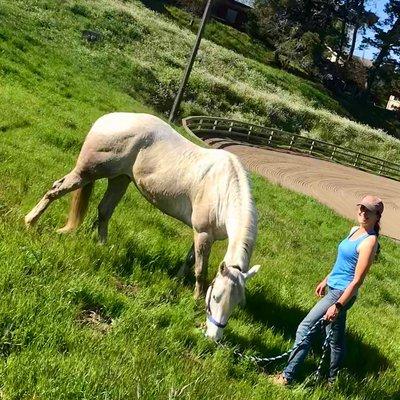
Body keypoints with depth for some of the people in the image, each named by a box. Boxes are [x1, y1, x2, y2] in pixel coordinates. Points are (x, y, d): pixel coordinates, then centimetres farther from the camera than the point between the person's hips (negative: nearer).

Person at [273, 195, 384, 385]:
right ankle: (332, 380, 34)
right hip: (334, 289, 9)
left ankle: (287, 376, 2)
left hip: (341, 294, -9)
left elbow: (357, 280, -22)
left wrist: (338, 306, -24)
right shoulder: (355, 230, 7)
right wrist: (326, 280, 27)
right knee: (335, 337, 19)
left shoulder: (369, 241, -20)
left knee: (304, 329, -7)